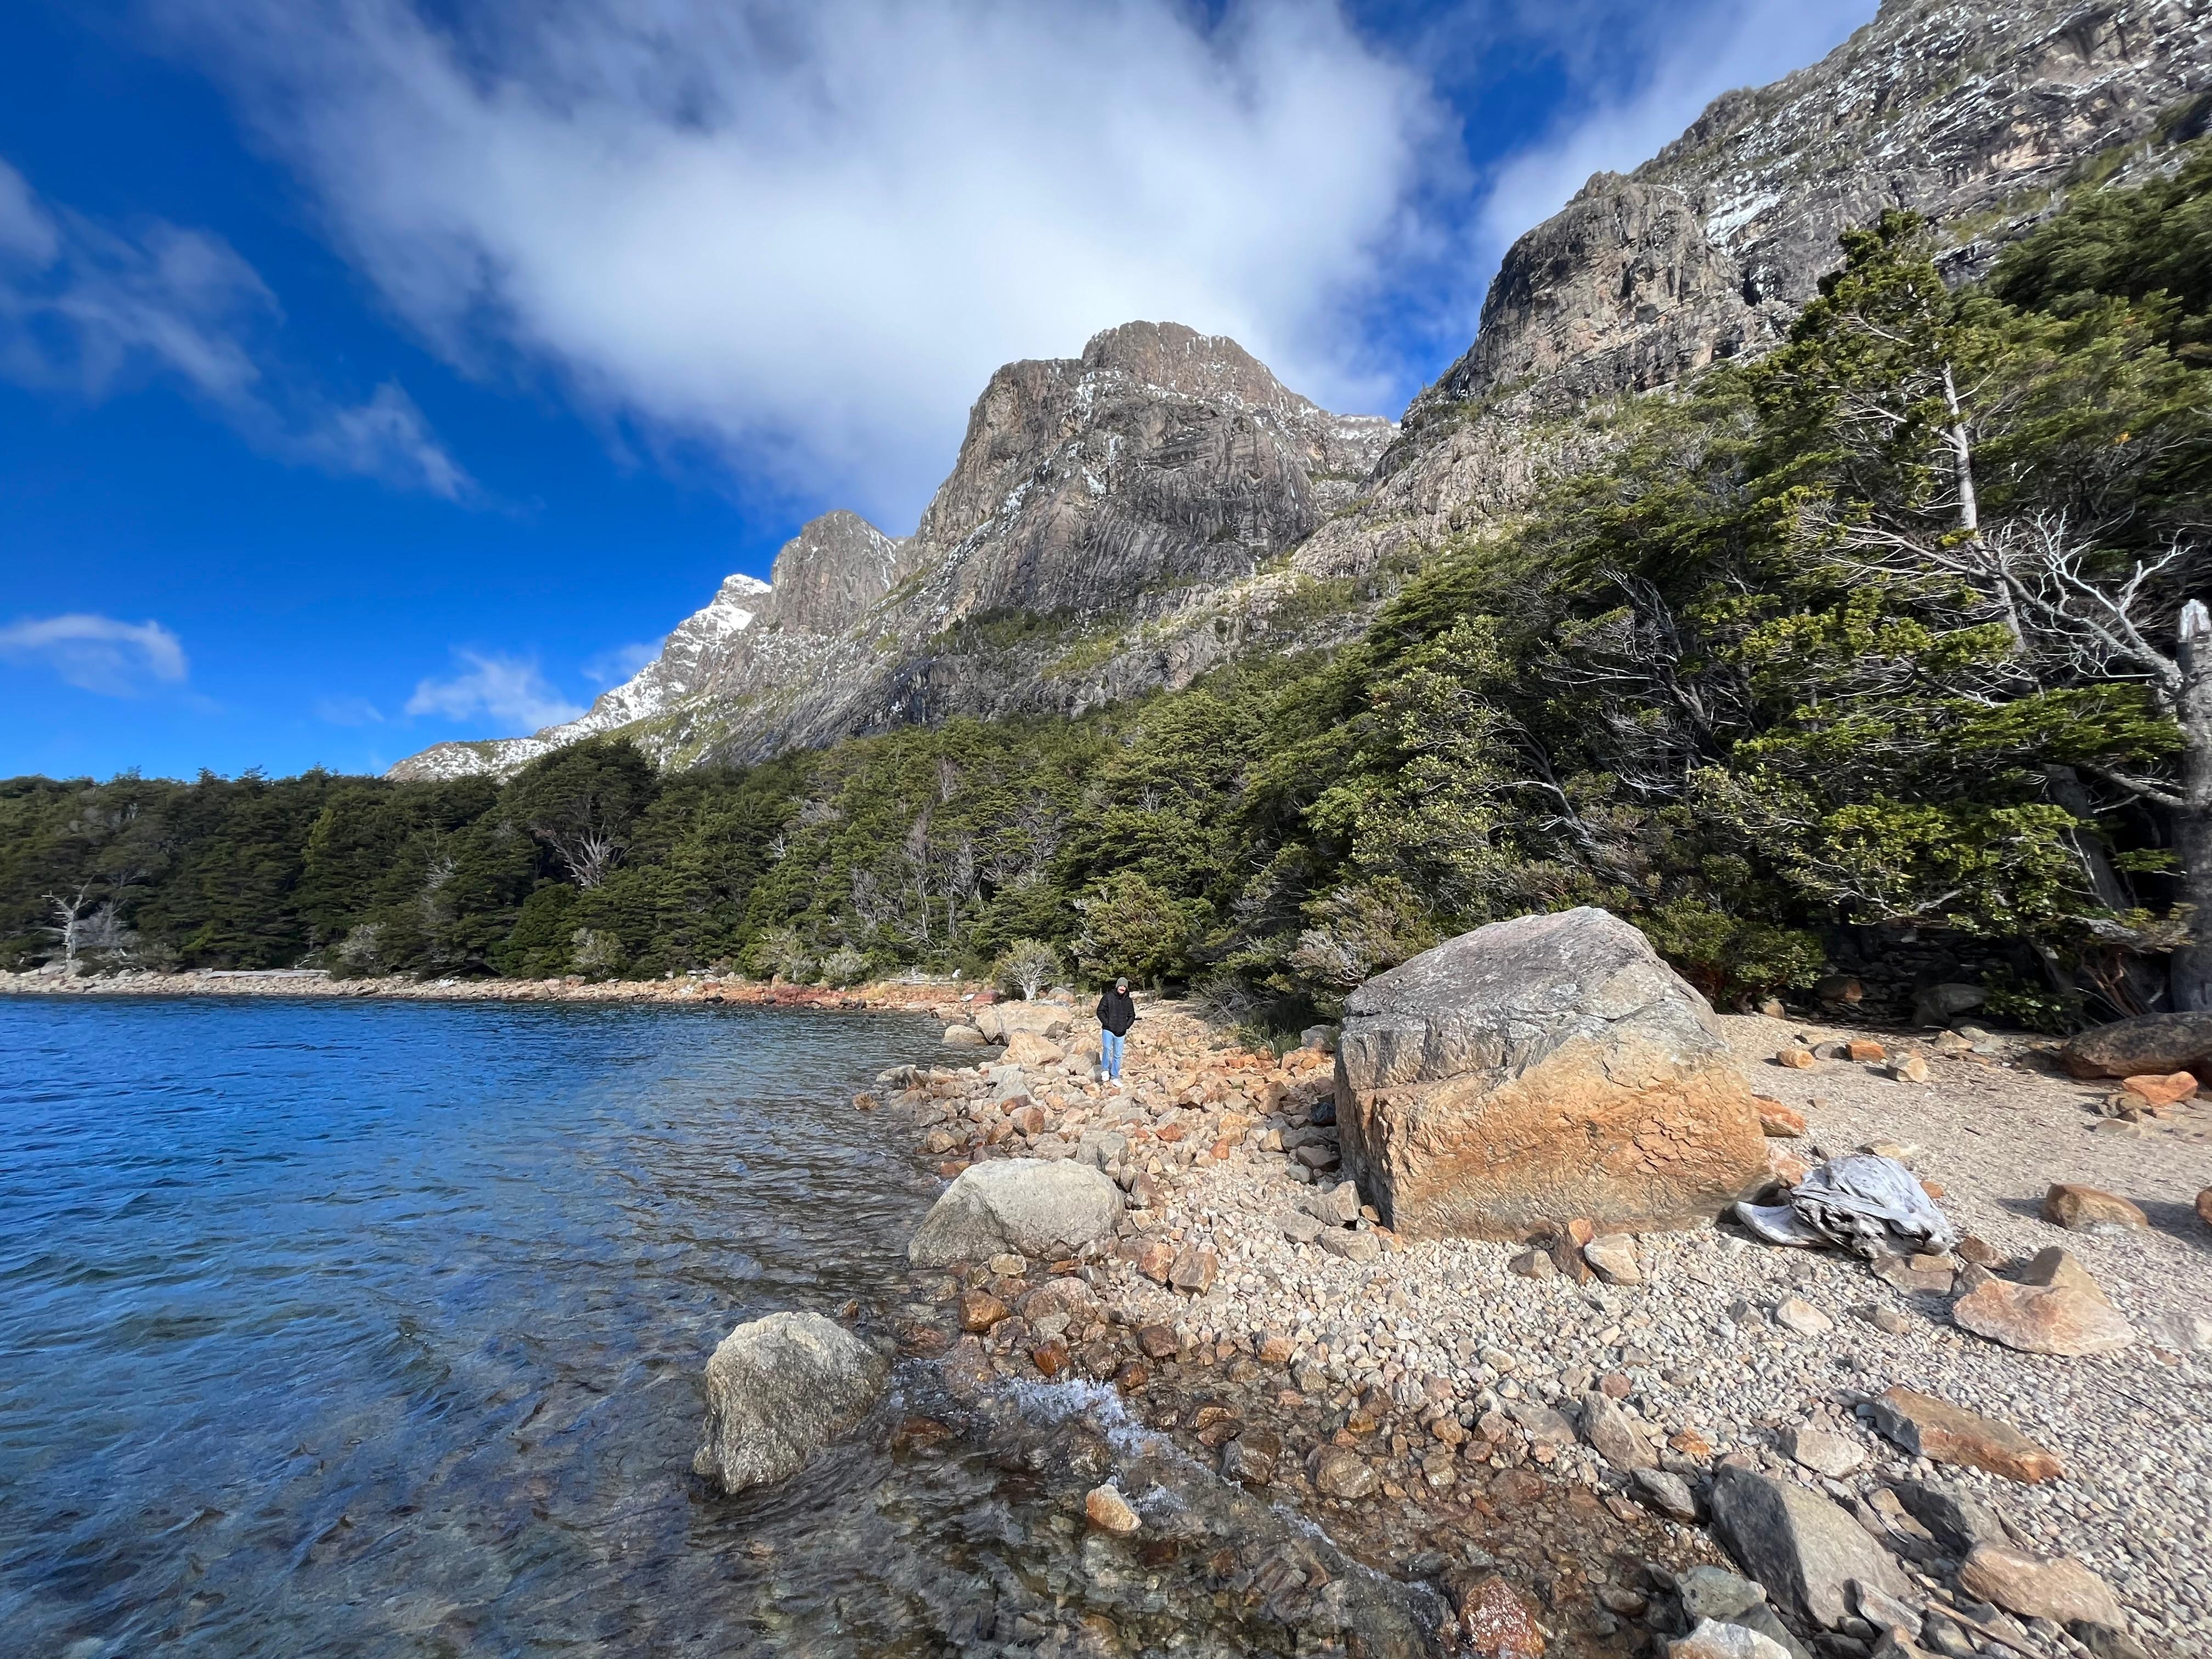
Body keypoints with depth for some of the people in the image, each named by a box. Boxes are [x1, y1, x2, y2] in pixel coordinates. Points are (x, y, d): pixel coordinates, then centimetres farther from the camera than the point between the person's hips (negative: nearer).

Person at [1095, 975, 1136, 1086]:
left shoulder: (1128, 1001, 7)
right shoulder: (1108, 997, -4)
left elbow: (1132, 1016, 17)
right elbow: (1100, 1011, -3)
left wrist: (1126, 1026, 4)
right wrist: (1107, 1023, -10)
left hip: (1121, 1032, 4)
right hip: (1108, 1030, -4)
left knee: (1118, 1055, 8)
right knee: (1107, 1049, -21)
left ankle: (1115, 1077, 19)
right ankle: (1106, 1070, 1)